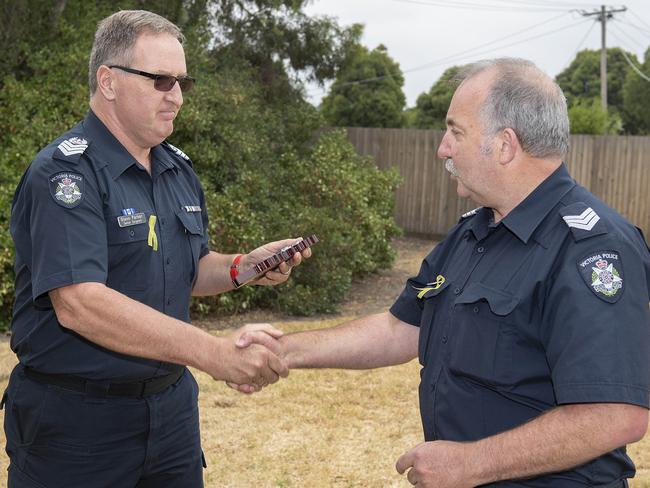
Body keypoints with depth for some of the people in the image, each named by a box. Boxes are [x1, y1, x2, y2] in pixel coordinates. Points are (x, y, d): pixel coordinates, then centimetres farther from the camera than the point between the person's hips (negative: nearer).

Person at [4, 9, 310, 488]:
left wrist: (243, 267, -4)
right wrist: (213, 352, -32)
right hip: (77, 416, -6)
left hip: (172, 403, 7)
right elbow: (79, 304, -28)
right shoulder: (64, 173, -17)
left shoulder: (179, 169, 8)